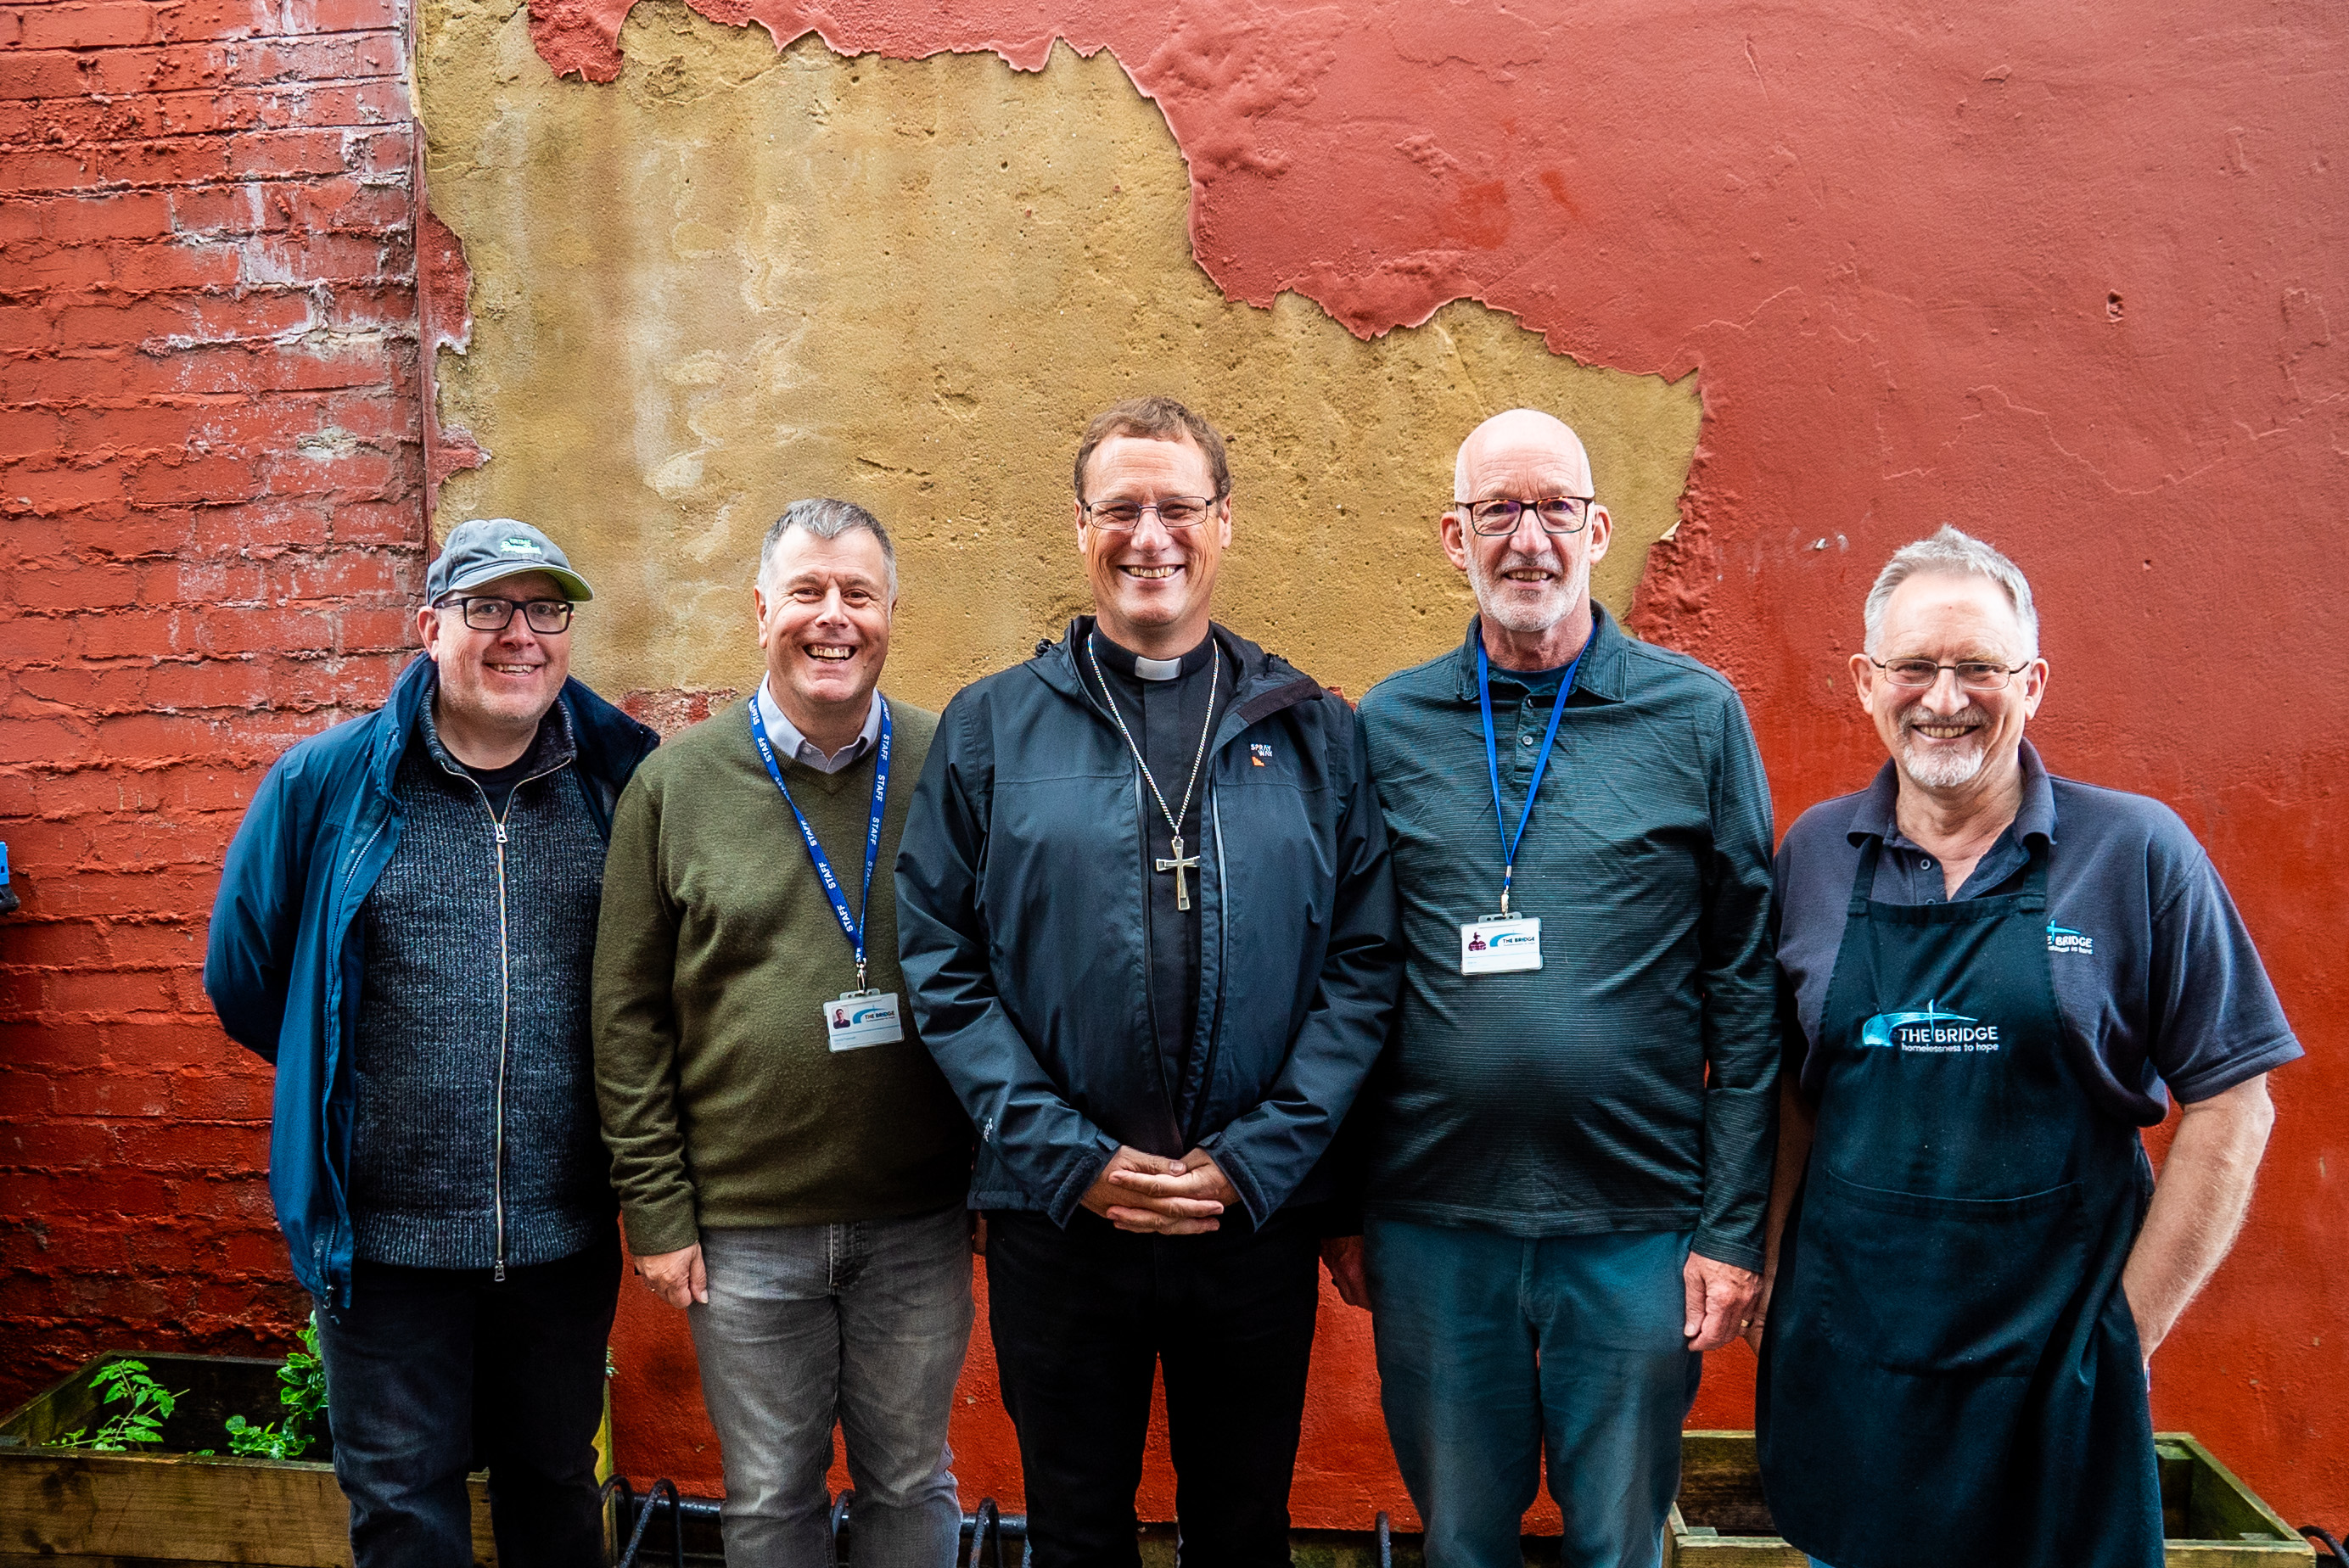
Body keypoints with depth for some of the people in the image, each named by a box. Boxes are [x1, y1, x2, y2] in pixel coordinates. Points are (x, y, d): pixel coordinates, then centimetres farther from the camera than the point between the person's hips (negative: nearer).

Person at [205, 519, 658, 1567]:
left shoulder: (627, 779, -4)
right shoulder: (329, 782, -4)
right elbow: (242, 972, 7)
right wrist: (336, 1078, 10)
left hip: (565, 1234, 1)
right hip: (387, 1235, -1)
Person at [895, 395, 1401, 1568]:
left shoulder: (1314, 732, 2)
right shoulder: (991, 727, 1)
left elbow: (1364, 965, -2)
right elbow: (940, 966, -4)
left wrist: (1256, 1161, -11)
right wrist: (1069, 1160, -12)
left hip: (1260, 1216, 1)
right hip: (1055, 1217, 0)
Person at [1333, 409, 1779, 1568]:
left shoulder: (1698, 716, -1)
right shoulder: (1385, 727, 3)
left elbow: (1745, 990, -1)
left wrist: (1734, 1225, -4)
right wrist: (1340, 1207, 5)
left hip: (1636, 1225, -1)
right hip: (1431, 1222, 1)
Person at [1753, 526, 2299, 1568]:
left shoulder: (2136, 853, -6)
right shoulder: (1815, 855, 2)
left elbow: (2229, 1105, -4)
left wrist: (2128, 1324, -5)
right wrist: (1773, 1270, 2)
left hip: (2054, 1365, -2)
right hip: (1842, 1354, 3)